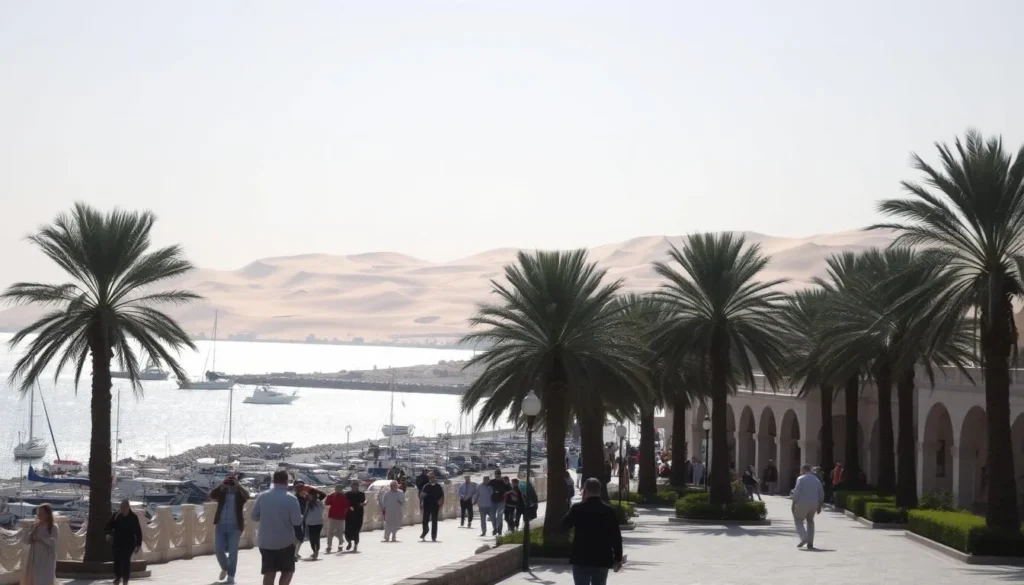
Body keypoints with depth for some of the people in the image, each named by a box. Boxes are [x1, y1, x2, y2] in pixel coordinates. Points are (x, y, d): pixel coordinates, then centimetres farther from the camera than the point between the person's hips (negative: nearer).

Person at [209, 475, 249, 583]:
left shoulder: (240, 494, 0)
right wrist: (221, 485, -21)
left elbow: (247, 496, -22)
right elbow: (211, 496, -13)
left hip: (235, 526, -2)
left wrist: (238, 486, -29)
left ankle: (231, 575, 7)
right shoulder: (221, 492, 5)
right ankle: (224, 568, 25)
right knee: (218, 550, -1)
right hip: (221, 525, 2)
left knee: (233, 551, -2)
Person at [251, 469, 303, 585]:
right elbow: (297, 521, -15)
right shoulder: (291, 499, -12)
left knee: (269, 573, 7)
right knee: (288, 570, 13)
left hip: (265, 541, 3)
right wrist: (301, 517, 7)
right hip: (285, 541, -3)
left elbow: (254, 517, 3)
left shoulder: (262, 497, -2)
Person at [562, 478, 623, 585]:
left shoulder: (577, 509, -8)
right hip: (602, 560, 2)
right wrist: (618, 558, 7)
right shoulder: (609, 511, -2)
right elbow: (616, 537, 0)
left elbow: (565, 525, 8)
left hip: (581, 559, -2)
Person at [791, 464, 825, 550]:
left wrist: (793, 504, -8)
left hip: (802, 504, -5)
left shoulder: (800, 479, -5)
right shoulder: (816, 480, 13)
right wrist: (819, 506, 17)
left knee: (798, 520, 10)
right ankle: (810, 543, 13)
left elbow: (796, 492, -13)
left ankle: (804, 538, -12)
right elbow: (821, 494, 13)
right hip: (814, 504, 5)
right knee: (810, 522, 21)